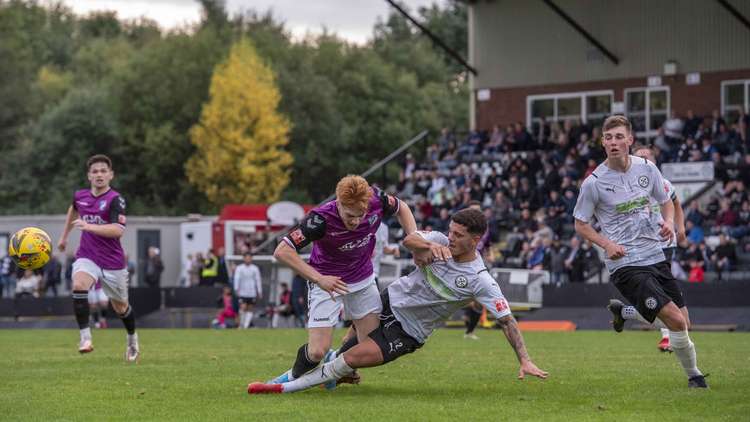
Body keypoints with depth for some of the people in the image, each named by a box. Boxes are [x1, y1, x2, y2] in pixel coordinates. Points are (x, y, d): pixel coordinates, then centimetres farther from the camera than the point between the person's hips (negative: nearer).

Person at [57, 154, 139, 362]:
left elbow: (118, 230, -29)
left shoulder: (115, 200, -15)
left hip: (113, 261, -3)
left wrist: (89, 226, -38)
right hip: (87, 257, 3)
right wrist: (64, 235, 34)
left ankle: (132, 339, 43)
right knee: (79, 285, -30)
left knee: (121, 307, 13)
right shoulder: (80, 196, 2)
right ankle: (85, 337, -28)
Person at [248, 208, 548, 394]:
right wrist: (428, 245, -45)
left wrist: (525, 361, -28)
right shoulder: (441, 242, -8)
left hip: (408, 332, -5)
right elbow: (409, 240, -23)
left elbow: (507, 320, -20)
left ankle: (286, 388, -10)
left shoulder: (480, 281, -21)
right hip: (391, 300, 6)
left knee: (351, 358, -16)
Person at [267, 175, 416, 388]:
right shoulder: (321, 218, -33)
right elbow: (282, 251, -32)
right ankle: (295, 375, 22)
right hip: (327, 282, -4)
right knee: (317, 352, -12)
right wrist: (318, 278, -37)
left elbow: (401, 208, 4)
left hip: (363, 279, 4)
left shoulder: (377, 201, -21)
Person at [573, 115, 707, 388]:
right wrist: (607, 244, -16)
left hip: (655, 256, 6)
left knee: (682, 323, 7)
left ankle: (623, 311, 30)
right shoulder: (594, 183, -10)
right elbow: (580, 224, 1)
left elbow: (666, 202, 19)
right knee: (676, 321, -18)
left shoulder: (647, 169, 2)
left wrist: (668, 222, -4)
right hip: (625, 264, -6)